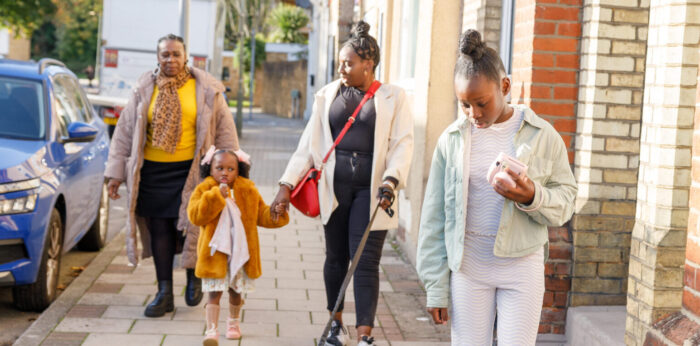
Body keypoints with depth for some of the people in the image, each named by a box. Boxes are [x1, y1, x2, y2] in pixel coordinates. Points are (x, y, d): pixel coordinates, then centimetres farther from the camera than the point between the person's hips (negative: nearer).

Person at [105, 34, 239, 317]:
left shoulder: (205, 89, 2)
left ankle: (194, 277, 24)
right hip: (152, 171, 2)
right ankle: (164, 292, 12)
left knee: (189, 226, -3)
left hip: (190, 169, -2)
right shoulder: (145, 89, 8)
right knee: (159, 230, 3)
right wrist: (116, 172, 7)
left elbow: (224, 131, 6)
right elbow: (125, 131, 10)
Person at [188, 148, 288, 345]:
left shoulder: (248, 191, 3)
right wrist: (216, 195, -27)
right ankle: (212, 330, -4)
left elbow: (261, 215, 8)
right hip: (215, 252, -3)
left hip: (240, 252, 3)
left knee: (236, 291, 18)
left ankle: (233, 322, 40)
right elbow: (195, 216, -19)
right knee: (214, 292, -7)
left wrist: (276, 214, -13)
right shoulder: (204, 190, -5)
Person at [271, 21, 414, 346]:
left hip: (370, 189, -3)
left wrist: (391, 180, -20)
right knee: (336, 256, 11)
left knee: (366, 261, -5)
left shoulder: (392, 97, 2)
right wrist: (287, 184, 0)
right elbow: (309, 143, 7)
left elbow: (403, 143, -4)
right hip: (334, 188, 3)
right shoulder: (328, 95, 8)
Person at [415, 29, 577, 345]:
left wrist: (532, 197, -21)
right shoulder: (452, 139, 0)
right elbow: (434, 217, 3)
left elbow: (565, 201, 2)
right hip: (468, 268, 1)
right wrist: (435, 287, 2)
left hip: (522, 268, -1)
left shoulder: (542, 136, -3)